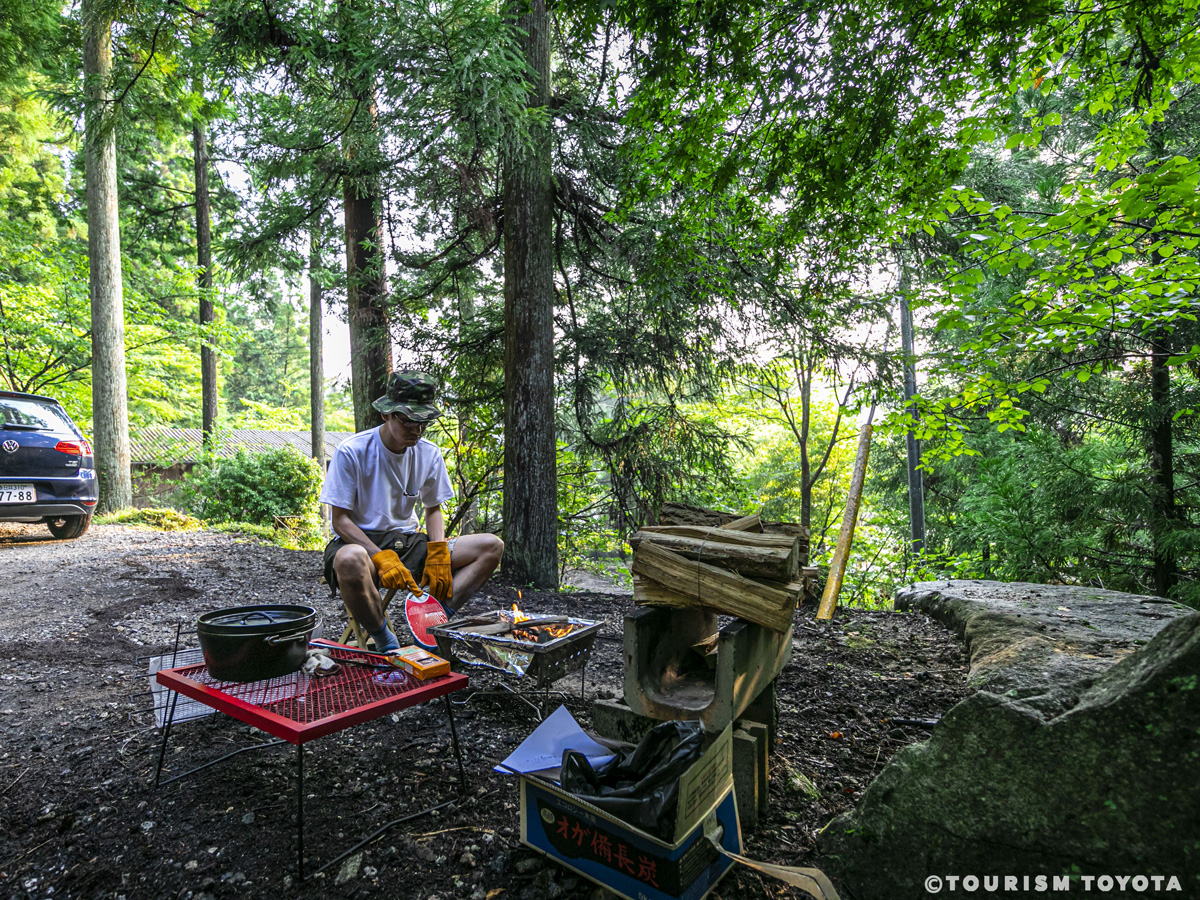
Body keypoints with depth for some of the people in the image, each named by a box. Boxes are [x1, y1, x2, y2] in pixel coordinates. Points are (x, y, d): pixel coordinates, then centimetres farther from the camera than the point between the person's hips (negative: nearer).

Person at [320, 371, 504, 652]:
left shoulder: (429, 454, 1)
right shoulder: (352, 451, -13)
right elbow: (341, 521, -12)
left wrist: (438, 553, -7)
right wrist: (382, 559, -26)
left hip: (406, 541, 5)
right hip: (360, 542, -4)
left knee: (492, 546, -11)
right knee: (350, 561, -43)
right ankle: (385, 641, -18)